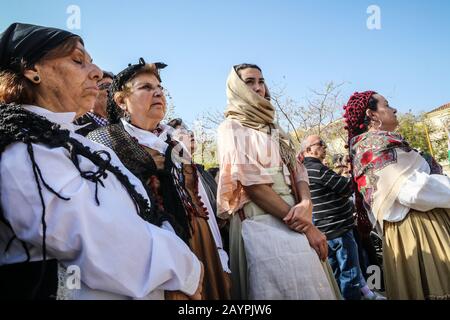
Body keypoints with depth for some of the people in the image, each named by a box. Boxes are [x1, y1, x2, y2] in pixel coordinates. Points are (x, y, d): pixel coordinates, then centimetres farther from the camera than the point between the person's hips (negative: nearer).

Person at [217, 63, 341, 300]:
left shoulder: (272, 128, 20)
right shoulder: (231, 128, -2)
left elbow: (297, 171, 13)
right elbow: (252, 184, -12)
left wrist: (306, 204, -11)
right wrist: (305, 226, -13)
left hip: (293, 222, 7)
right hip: (263, 227, -7)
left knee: (316, 288, 7)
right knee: (294, 289, -5)